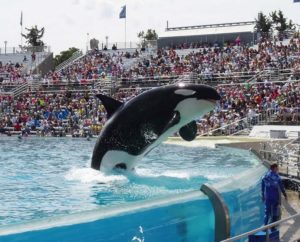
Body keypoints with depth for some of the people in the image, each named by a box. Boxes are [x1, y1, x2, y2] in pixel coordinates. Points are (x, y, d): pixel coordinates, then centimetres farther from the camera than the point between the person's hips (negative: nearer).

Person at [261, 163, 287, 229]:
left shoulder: (264, 177, 0)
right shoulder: (277, 177, -14)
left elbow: (262, 188, 7)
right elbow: (282, 187, -9)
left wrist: (263, 197, 17)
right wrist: (285, 195, 5)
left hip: (267, 198, 4)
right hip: (276, 198, -4)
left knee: (267, 212, 14)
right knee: (275, 213, 8)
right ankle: (272, 227, 11)